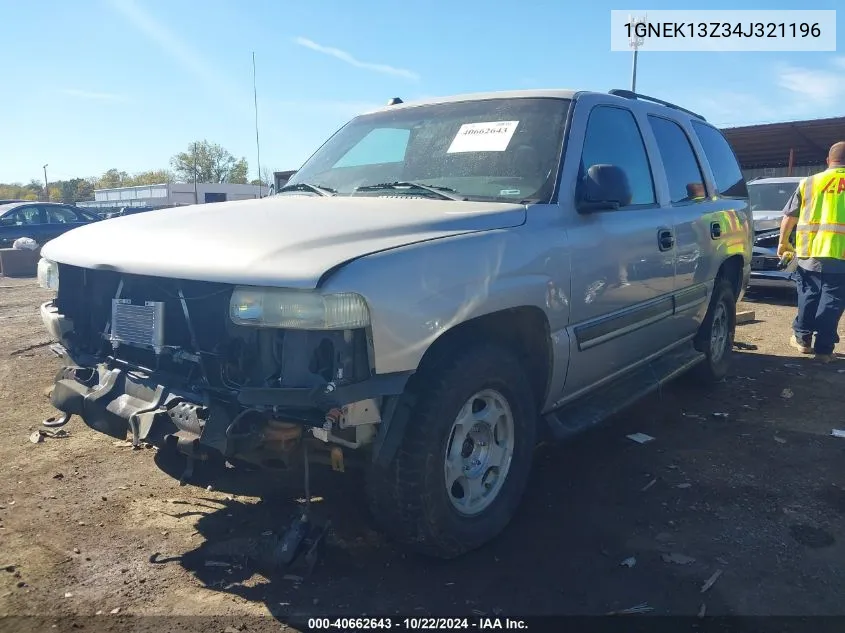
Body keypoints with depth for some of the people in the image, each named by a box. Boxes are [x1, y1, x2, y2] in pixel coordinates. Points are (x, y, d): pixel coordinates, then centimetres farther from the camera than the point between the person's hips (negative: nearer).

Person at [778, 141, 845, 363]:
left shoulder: (810, 182, 8)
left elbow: (789, 217, 10)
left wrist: (783, 242, 21)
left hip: (810, 252, 1)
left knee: (809, 297, 17)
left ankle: (802, 338, 23)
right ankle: (824, 348, 5)